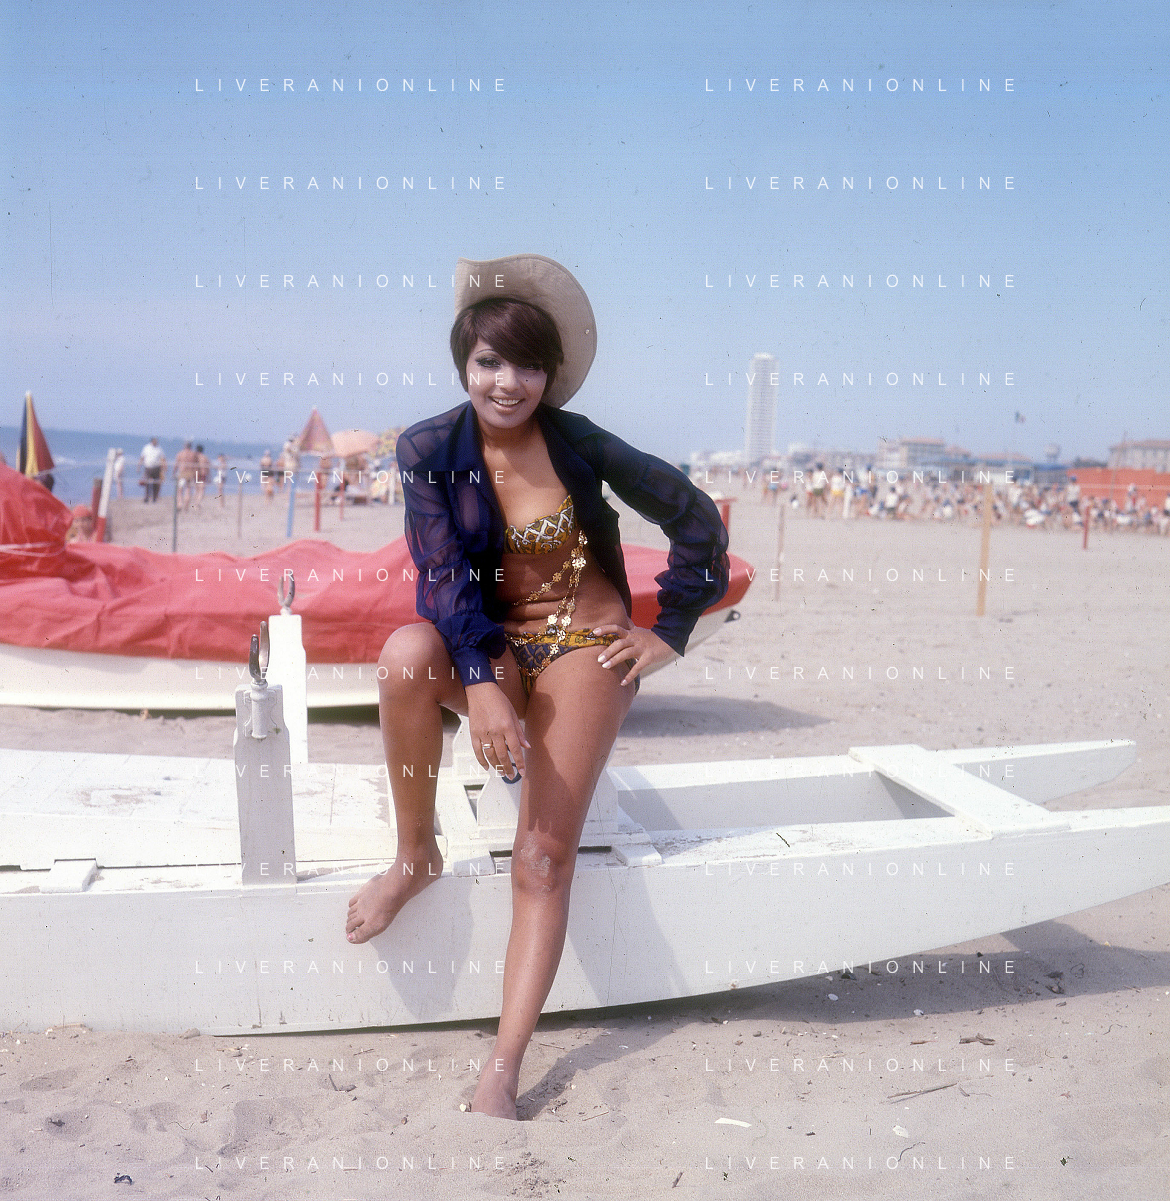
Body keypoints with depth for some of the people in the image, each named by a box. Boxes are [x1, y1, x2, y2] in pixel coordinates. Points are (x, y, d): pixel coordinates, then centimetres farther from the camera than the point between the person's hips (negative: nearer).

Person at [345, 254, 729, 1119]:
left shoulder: (576, 443, -7)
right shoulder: (430, 451, -5)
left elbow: (695, 518, 1)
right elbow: (442, 577, -14)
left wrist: (670, 632, 1)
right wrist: (480, 684, -30)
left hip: (585, 645, -2)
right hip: (490, 646, 2)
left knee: (544, 859, -14)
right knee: (407, 655, -34)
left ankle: (501, 1077, -15)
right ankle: (417, 858, -12)